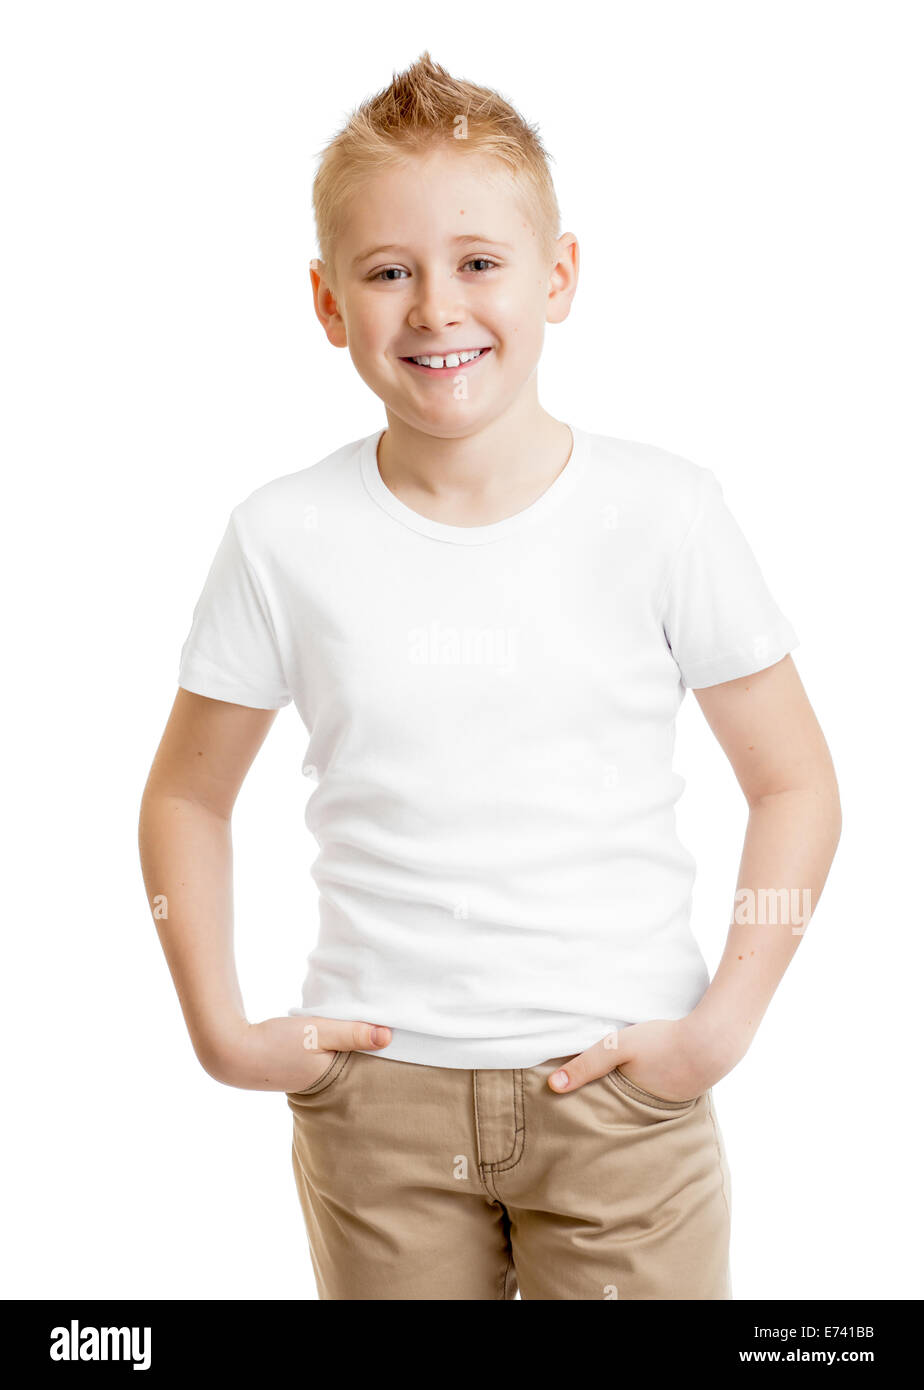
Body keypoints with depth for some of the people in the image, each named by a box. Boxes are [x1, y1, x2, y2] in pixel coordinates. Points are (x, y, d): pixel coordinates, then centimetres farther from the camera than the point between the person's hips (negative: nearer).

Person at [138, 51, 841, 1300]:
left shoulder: (666, 513, -7)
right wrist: (221, 1029, -1)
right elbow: (188, 794, 6)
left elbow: (795, 782, 0)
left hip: (621, 1080, 0)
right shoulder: (287, 539, -5)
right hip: (376, 1086, 1)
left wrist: (725, 1022, -7)